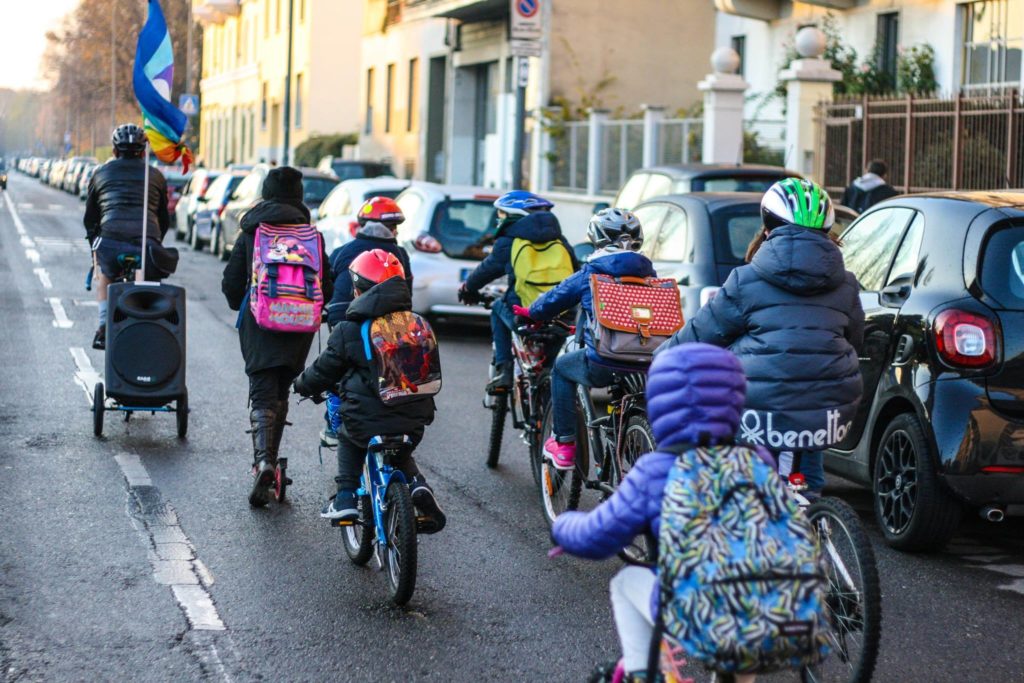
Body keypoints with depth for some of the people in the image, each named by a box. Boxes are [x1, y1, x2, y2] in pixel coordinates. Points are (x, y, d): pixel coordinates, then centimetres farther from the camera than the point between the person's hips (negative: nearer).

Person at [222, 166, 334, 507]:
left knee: (262, 393, -3)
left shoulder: (250, 232, 1)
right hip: (299, 325, 1)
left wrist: (241, 306, 24)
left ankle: (263, 460, -23)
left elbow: (231, 282, 4)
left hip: (259, 322, -1)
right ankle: (270, 459, 20)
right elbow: (325, 285, 3)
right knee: (281, 392, 16)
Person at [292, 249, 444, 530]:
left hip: (367, 420, -3)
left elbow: (324, 370, 5)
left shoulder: (349, 330, -6)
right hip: (414, 422, 3)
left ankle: (345, 498, 16)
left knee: (348, 439, 30)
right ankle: (415, 483, 3)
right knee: (401, 454, 32)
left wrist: (302, 385, 27)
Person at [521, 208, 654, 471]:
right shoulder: (648, 274, 8)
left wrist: (532, 313, 34)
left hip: (602, 365, -3)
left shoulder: (590, 274, 0)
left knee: (562, 367, 25)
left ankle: (563, 443, 20)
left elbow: (554, 299, 12)